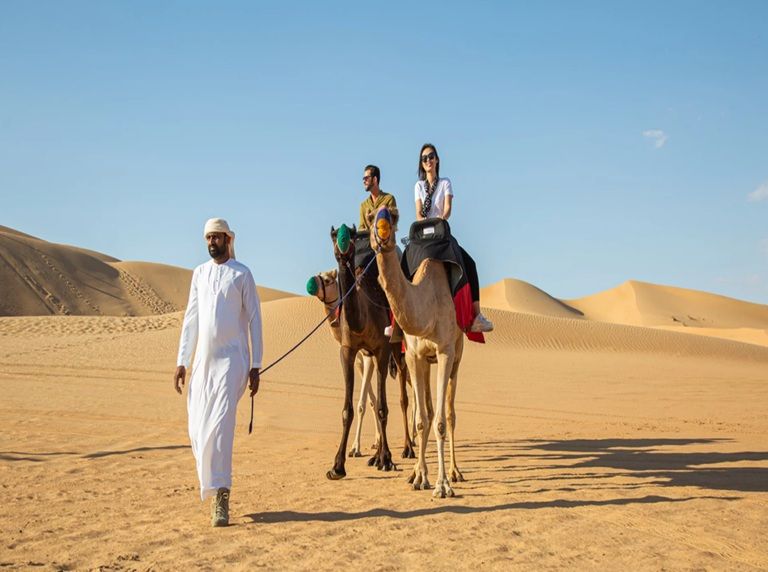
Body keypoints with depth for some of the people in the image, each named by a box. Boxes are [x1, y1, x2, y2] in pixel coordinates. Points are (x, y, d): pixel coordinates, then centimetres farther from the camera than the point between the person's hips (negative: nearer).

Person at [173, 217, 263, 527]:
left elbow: (254, 320, 0)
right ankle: (211, 487, 23)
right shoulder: (199, 274, 14)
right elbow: (191, 319, 16)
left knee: (220, 425, -16)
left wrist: (255, 366, -4)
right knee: (197, 429, 5)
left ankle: (221, 496, -12)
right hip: (203, 359, 5)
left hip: (232, 359, -5)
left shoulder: (241, 274, 0)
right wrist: (182, 362, 10)